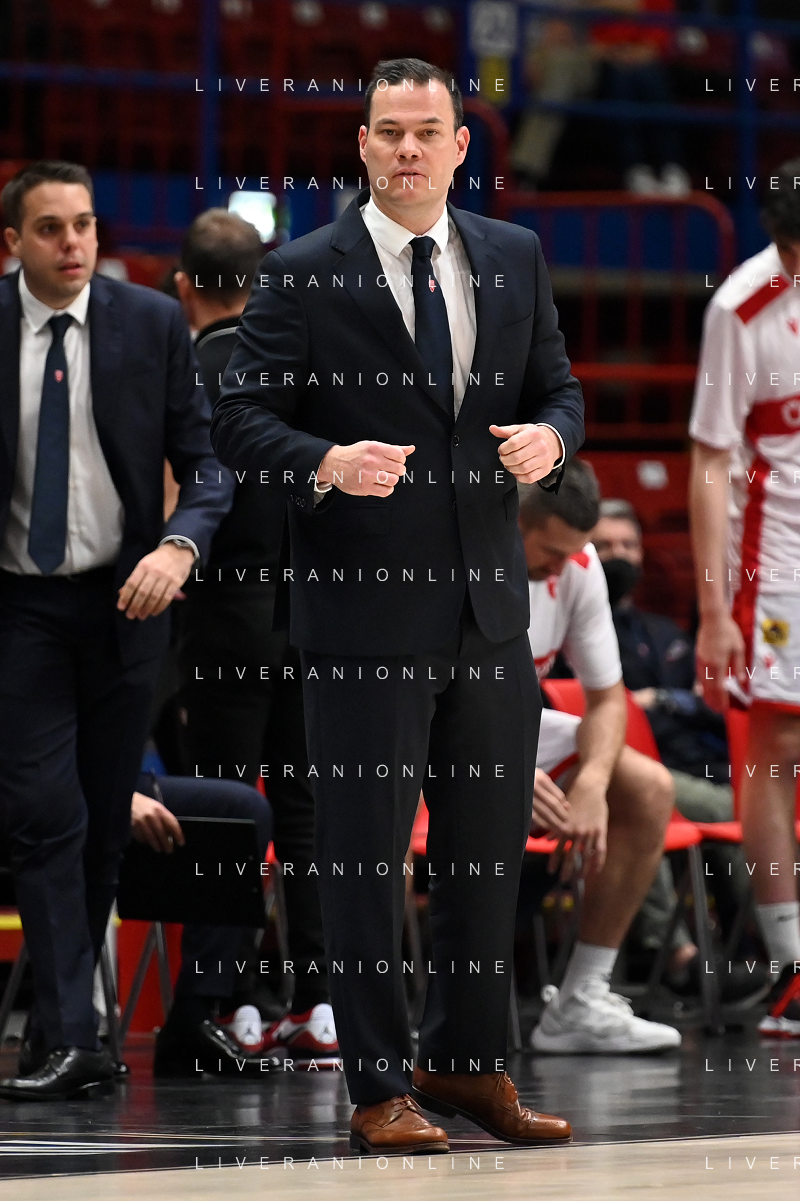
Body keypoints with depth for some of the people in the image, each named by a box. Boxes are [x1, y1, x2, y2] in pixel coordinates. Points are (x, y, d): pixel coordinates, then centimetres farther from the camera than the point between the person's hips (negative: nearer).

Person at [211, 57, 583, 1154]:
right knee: (365, 847, -1)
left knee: (492, 846, 10)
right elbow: (240, 416, -4)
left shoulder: (514, 260, 10)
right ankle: (381, 1088, 6)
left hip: (488, 601, 4)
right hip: (362, 603, -4)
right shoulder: (303, 275, -3)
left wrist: (550, 436, -6)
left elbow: (559, 386, 17)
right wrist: (323, 464, -23)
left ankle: (470, 1065, 23)